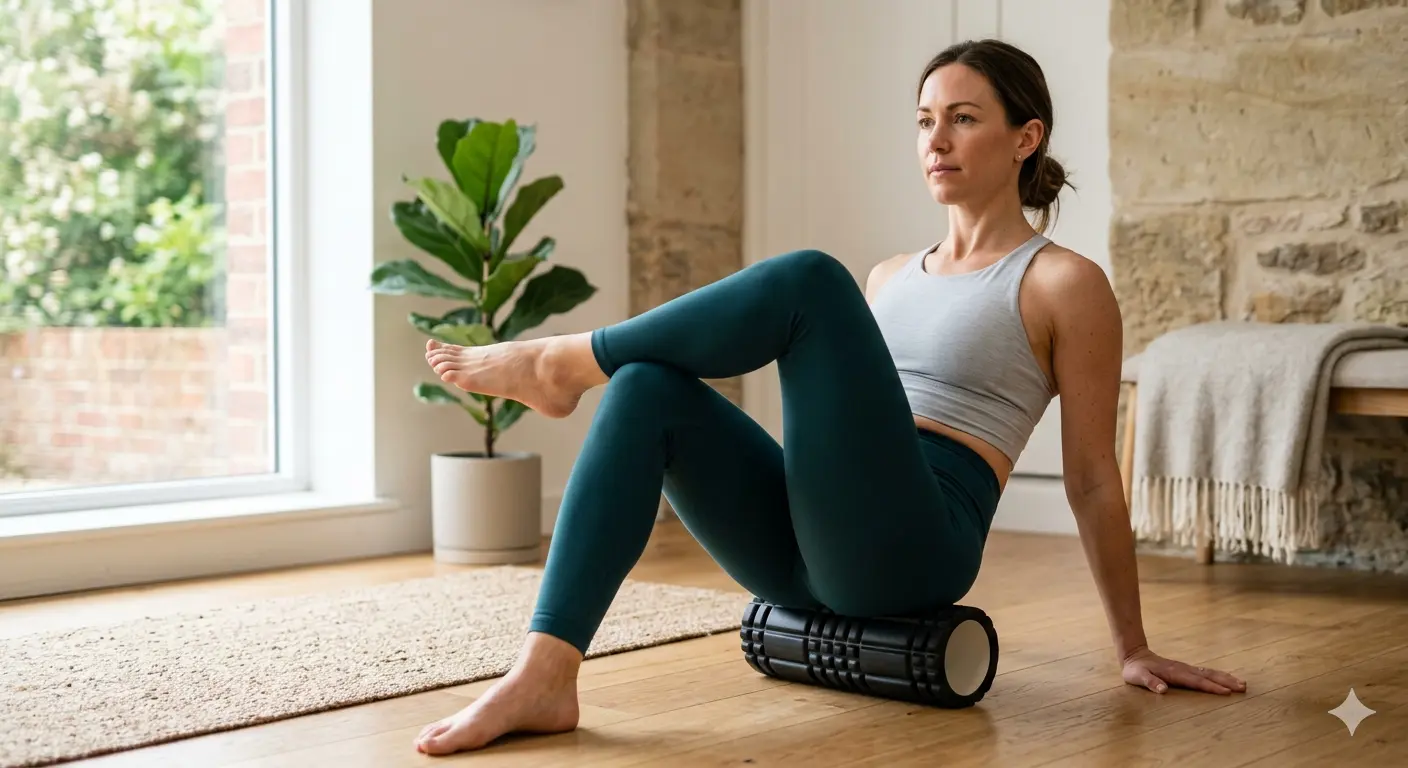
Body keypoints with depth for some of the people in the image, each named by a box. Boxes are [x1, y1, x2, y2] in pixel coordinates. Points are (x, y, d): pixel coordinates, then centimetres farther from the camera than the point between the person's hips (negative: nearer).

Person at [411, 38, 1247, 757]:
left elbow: (1093, 480, 4)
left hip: (905, 547, -6)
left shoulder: (1066, 283, 3)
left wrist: (1134, 648, 7)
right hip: (810, 547, 7)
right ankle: (545, 674, -32)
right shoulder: (889, 276, 23)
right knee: (647, 388, -21)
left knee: (810, 278, -22)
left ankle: (562, 361, -9)